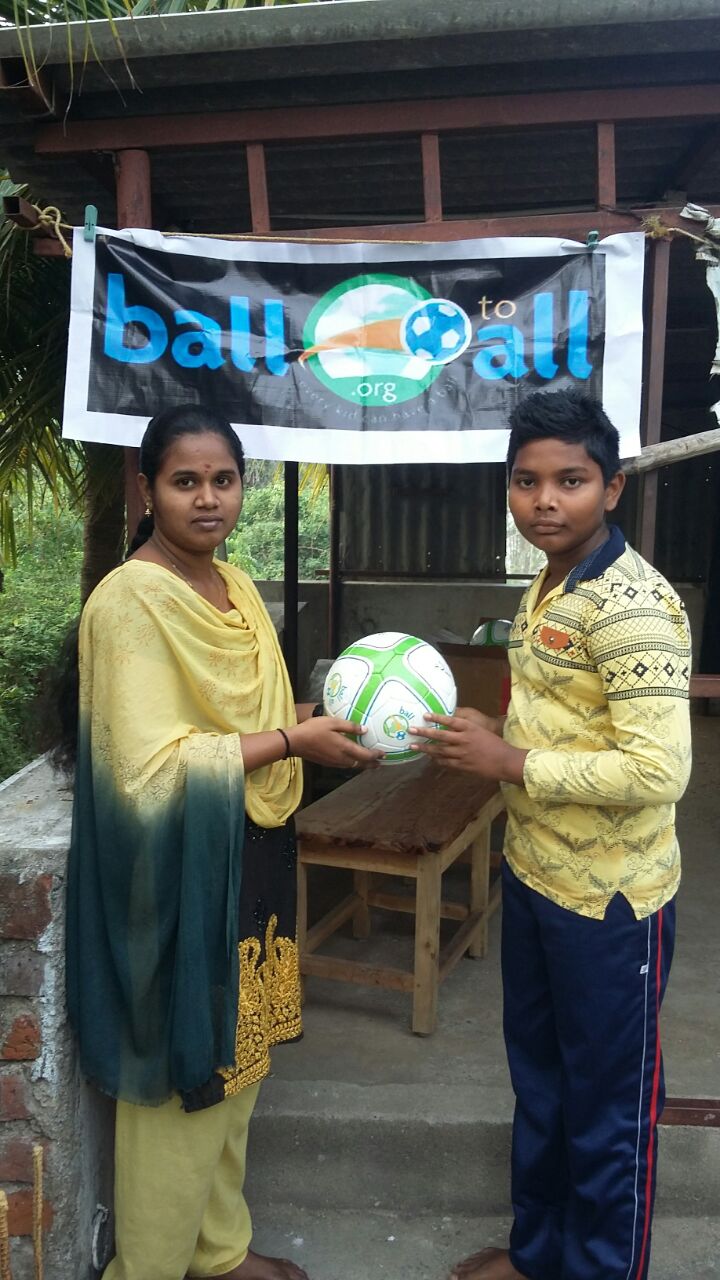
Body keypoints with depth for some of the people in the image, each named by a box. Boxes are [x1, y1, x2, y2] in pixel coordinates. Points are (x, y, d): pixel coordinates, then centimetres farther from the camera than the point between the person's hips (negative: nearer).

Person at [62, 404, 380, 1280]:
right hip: (179, 877, -8)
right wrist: (289, 741, -20)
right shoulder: (130, 601, -18)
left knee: (233, 1069, 21)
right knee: (181, 1081, 5)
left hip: (248, 862, 8)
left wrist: (320, 719, 1)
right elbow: (151, 765, -23)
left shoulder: (237, 587, 8)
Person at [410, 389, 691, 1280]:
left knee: (606, 1106, 12)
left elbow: (658, 770, -28)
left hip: (609, 900, -9)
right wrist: (488, 735, 3)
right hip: (533, 873, 9)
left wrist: (509, 763, -23)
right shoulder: (548, 585, 6)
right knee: (538, 1078, 24)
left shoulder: (631, 606, -22)